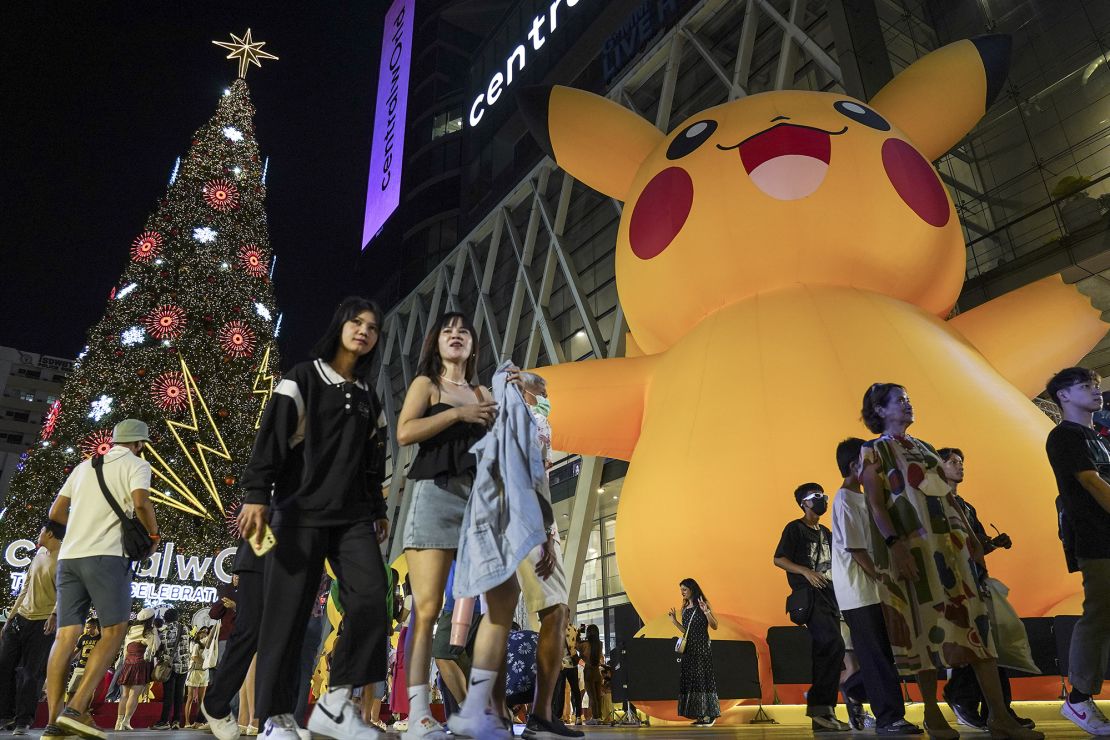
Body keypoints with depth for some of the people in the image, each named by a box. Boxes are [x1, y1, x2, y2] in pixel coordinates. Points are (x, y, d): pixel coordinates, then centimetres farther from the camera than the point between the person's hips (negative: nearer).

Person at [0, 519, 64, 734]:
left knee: (31, 672, -3)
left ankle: (23, 720, 8)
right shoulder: (39, 553, 13)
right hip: (21, 617, 7)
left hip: (44, 622, -7)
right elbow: (26, 588, 20)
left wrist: (54, 615, -31)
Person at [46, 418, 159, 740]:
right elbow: (140, 502, -15)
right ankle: (77, 709, -15)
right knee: (114, 630, -3)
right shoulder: (136, 464, 3)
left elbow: (56, 512, 22)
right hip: (106, 555, -6)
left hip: (69, 555, 6)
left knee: (66, 634, 1)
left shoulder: (84, 466, 22)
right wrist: (154, 534, 0)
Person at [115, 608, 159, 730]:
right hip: (141, 664, -7)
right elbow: (154, 647, -9)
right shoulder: (148, 632, -8)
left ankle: (119, 721, 6)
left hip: (128, 664, 7)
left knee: (125, 695, 9)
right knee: (134, 695, -7)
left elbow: (125, 651, 18)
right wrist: (155, 631, -3)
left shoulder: (130, 631, 14)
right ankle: (126, 721, -13)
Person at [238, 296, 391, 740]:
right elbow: (271, 438, -6)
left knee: (371, 599, -13)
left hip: (353, 518, 5)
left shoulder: (369, 399, 19)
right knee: (288, 614, -2)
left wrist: (379, 511, 18)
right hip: (301, 512, -4)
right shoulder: (303, 378, 3)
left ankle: (335, 704, -3)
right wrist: (256, 495, -16)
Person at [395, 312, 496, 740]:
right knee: (427, 609, -10)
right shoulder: (426, 383, 12)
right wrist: (457, 414, -8)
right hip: (436, 494, -4)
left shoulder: (483, 394, 23)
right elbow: (405, 433, -4)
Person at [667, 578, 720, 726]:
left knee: (702, 677, -7)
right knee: (690, 678, 5)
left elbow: (714, 626, -11)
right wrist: (674, 621, 10)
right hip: (688, 647, 7)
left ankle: (709, 714, 0)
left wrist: (706, 611, -24)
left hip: (702, 647, -7)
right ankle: (700, 715, 11)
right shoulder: (685, 609, 13)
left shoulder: (703, 604, -5)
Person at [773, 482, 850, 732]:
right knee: (834, 645, -23)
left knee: (825, 652, 5)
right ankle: (820, 705, -16)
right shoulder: (795, 528, 0)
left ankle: (822, 715, 10)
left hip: (829, 596, 8)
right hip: (808, 596, -8)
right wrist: (806, 572, -19)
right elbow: (778, 559, -7)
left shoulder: (825, 532, 22)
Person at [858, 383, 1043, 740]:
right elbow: (876, 505, -10)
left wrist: (970, 535, 9)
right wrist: (895, 546, -20)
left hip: (950, 543, 6)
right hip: (913, 547, -6)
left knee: (976, 621, 0)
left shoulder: (923, 448, 20)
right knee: (928, 625, -3)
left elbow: (949, 496, 18)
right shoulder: (873, 451, -1)